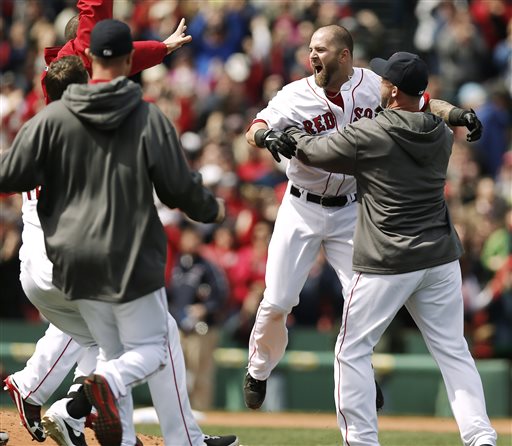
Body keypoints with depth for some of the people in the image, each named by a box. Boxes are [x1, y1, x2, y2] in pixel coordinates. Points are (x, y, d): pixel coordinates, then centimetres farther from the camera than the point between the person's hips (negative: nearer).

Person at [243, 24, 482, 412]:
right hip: (302, 209, -1)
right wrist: (266, 136, -40)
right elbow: (254, 131, -16)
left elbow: (423, 104, 1)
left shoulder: (374, 87, -7)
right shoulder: (297, 96, -12)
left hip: (351, 211, 1)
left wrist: (457, 113, -19)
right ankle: (258, 372, 22)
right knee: (277, 302, -2)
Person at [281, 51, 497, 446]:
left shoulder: (368, 135, -11)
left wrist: (290, 134, 25)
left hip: (387, 264, -5)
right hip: (441, 260, 5)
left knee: (353, 350, 9)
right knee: (453, 350, 9)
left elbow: (314, 152, 4)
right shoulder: (442, 135, 4)